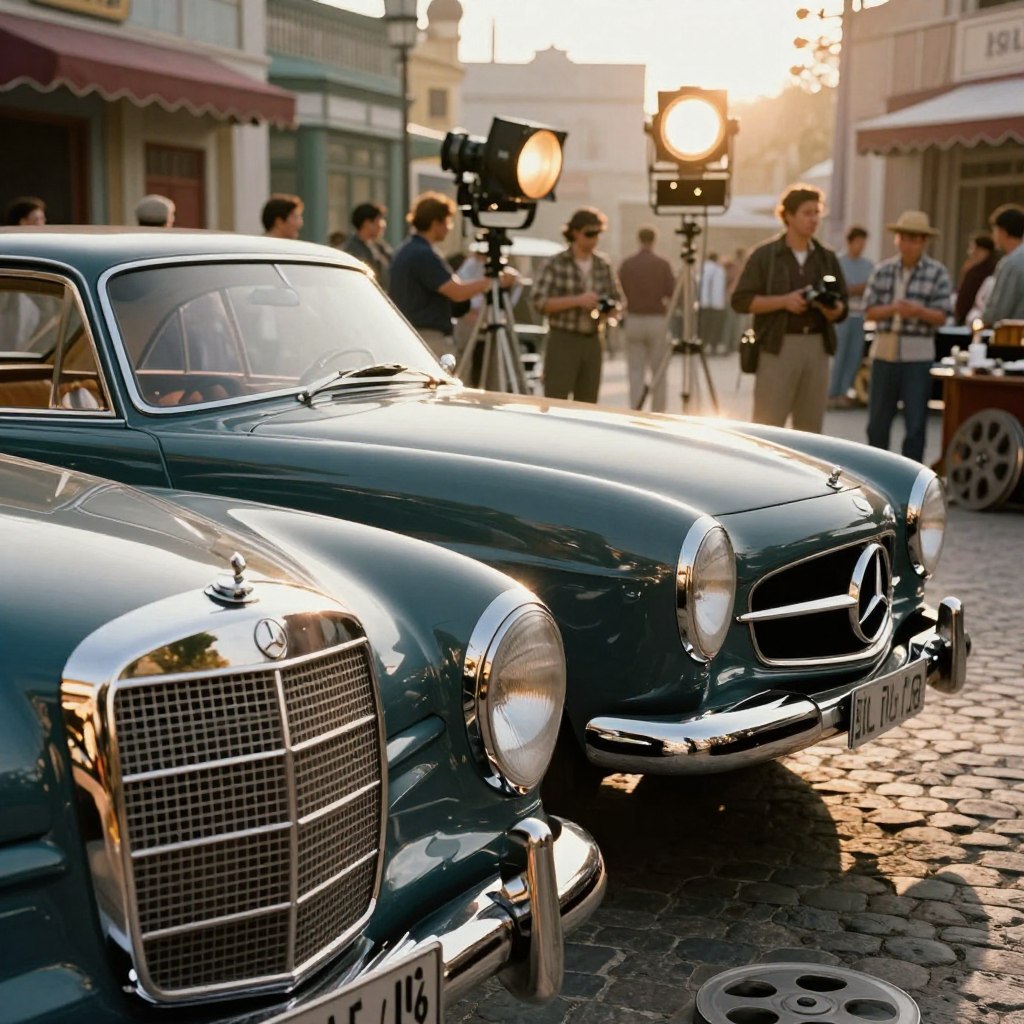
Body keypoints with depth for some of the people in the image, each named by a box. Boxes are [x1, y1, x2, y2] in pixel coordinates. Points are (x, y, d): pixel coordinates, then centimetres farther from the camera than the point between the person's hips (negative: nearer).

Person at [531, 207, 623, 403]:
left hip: (592, 342, 5)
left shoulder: (604, 266, 8)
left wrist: (608, 309, -6)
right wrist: (577, 300, -18)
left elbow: (618, 300, 17)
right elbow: (539, 302, -10)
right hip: (563, 340, -4)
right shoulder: (556, 264, -4)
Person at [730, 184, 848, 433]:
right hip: (778, 346, -4)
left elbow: (842, 305, 15)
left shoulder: (827, 258, 14)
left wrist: (832, 309, -9)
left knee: (811, 428, 5)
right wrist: (784, 301, -14)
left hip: (817, 347, 4)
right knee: (768, 425, -7)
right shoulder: (765, 255, 2)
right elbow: (741, 300, -3)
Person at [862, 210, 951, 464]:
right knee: (877, 422, 10)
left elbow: (941, 317, -5)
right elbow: (869, 311, 1)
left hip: (918, 356, -3)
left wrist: (918, 311, -24)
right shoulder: (882, 270, 5)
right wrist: (892, 309, -18)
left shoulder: (937, 273, -3)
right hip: (884, 351, 3)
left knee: (915, 425, -1)